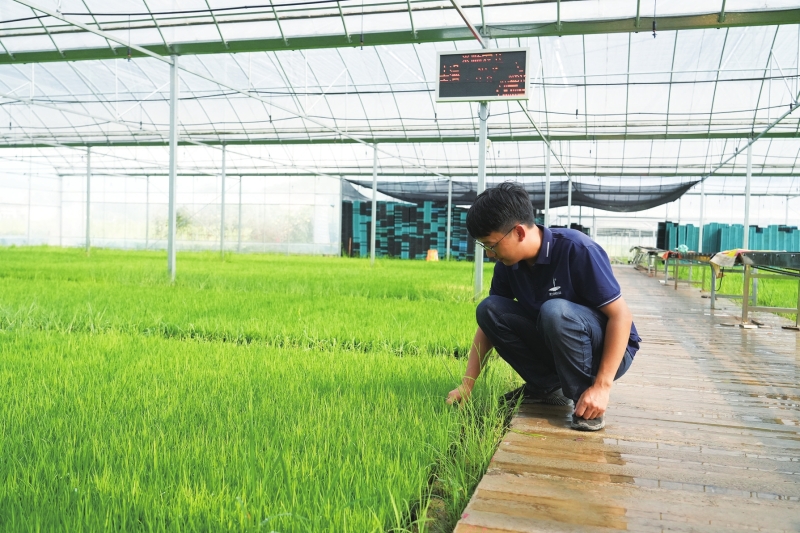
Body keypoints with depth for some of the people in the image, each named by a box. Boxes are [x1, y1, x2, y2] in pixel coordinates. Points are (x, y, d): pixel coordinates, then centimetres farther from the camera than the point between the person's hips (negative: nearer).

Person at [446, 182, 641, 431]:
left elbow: (621, 315, -24)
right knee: (489, 309, -12)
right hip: (554, 346, 6)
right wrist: (466, 386, -7)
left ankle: (584, 399, -14)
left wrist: (601, 387, -28)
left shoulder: (577, 250, -26)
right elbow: (488, 322, -2)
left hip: (608, 349, -6)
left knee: (555, 311, -36)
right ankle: (547, 386, 0)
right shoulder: (507, 265, -7)